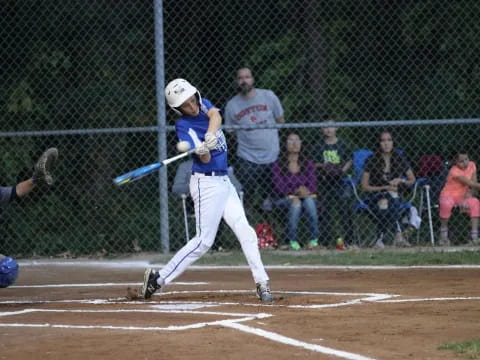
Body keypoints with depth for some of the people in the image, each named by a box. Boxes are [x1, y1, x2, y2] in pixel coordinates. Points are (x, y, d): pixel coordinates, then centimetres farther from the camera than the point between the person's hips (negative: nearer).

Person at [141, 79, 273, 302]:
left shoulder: (204, 105, 5)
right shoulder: (183, 126, -13)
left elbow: (215, 116, -18)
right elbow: (206, 160, -20)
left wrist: (211, 135, -37)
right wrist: (203, 151, -43)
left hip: (223, 181, 7)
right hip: (206, 183, -7)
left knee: (246, 233, 1)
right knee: (204, 241, -8)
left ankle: (262, 283, 2)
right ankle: (159, 278, -3)